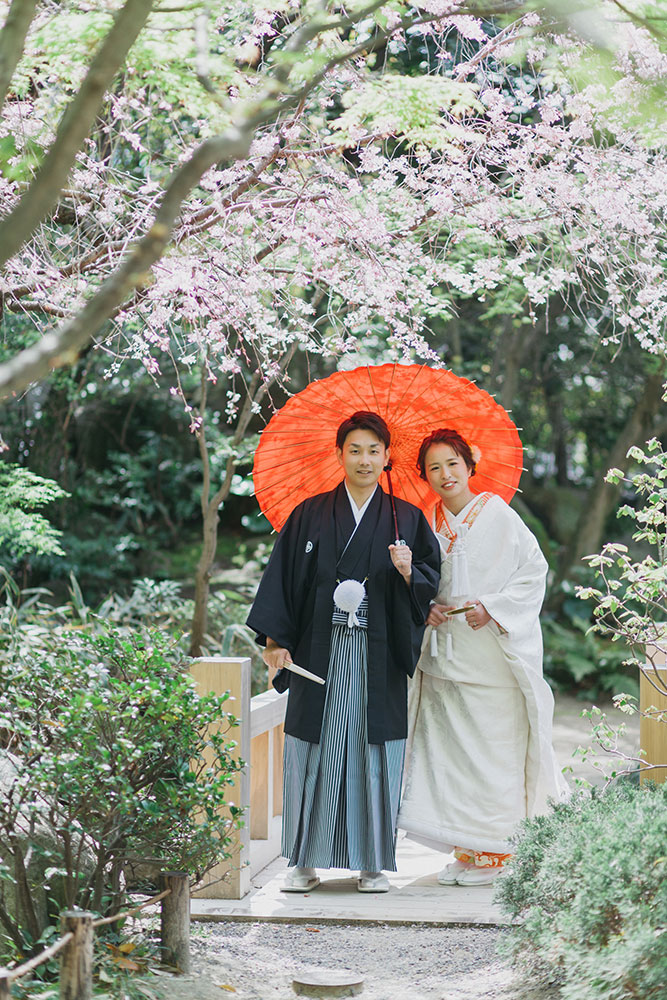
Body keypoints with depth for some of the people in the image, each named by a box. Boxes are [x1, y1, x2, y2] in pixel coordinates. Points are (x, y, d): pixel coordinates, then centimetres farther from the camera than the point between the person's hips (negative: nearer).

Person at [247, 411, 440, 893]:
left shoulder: (407, 519, 9)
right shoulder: (310, 515, 8)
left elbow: (432, 582, 7)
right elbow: (283, 577, 5)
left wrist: (408, 572, -15)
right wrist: (276, 639, -4)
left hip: (379, 656, 0)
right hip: (320, 652, 0)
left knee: (374, 752, 1)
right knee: (315, 751, 1)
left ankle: (373, 862, 10)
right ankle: (306, 861, 9)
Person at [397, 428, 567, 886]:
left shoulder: (498, 516, -3)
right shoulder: (428, 524, 10)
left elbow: (534, 571, -4)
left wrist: (492, 608, -14)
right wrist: (426, 607, -1)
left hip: (494, 651, -4)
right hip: (445, 652, 5)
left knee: (495, 747, -4)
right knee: (448, 748, 2)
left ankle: (498, 852, 5)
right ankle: (466, 851, 10)